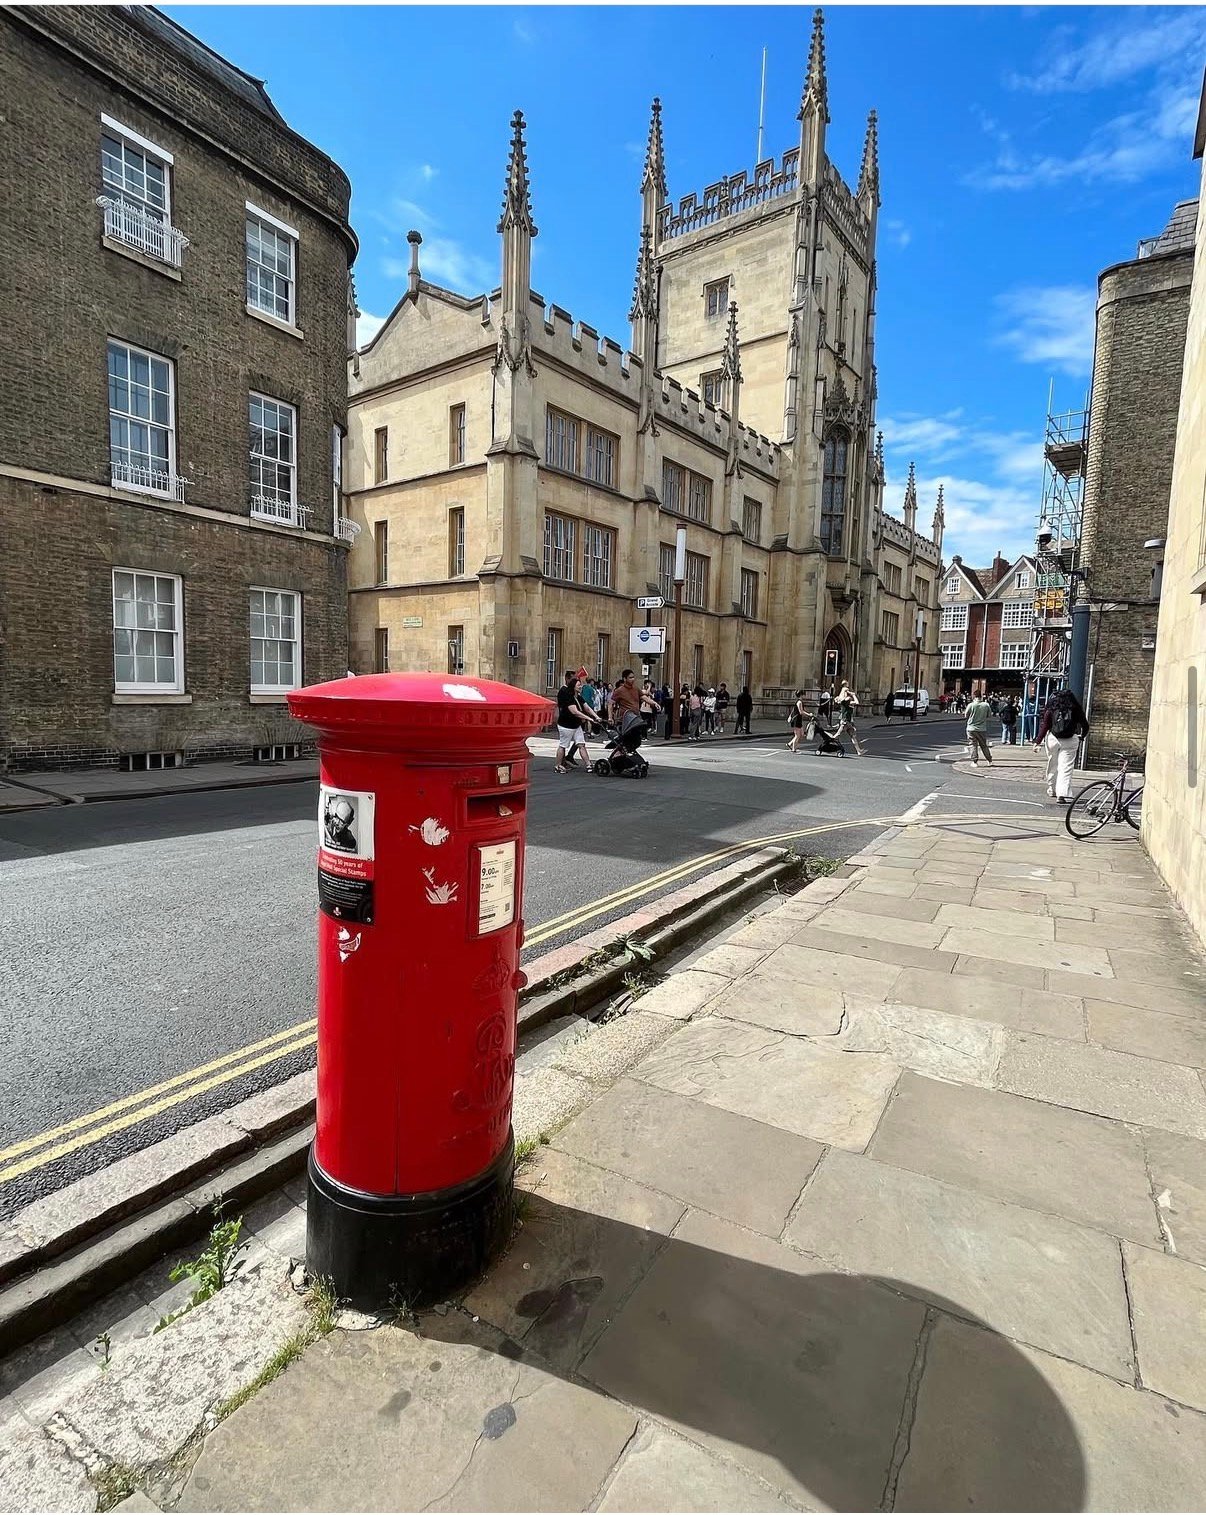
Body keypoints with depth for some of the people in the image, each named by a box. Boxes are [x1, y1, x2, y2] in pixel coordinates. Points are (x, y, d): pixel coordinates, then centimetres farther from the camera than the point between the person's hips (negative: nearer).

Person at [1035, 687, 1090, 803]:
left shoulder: (1051, 709, -2)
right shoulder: (1076, 709, -1)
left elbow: (1044, 727, -4)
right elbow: (1085, 726, 4)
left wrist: (1038, 742, -1)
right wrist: (1082, 736, 24)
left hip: (1052, 739, 1)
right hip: (1070, 741, -1)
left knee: (1052, 765, 16)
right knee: (1066, 767, -2)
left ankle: (1052, 790, 28)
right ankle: (1061, 795, -11)